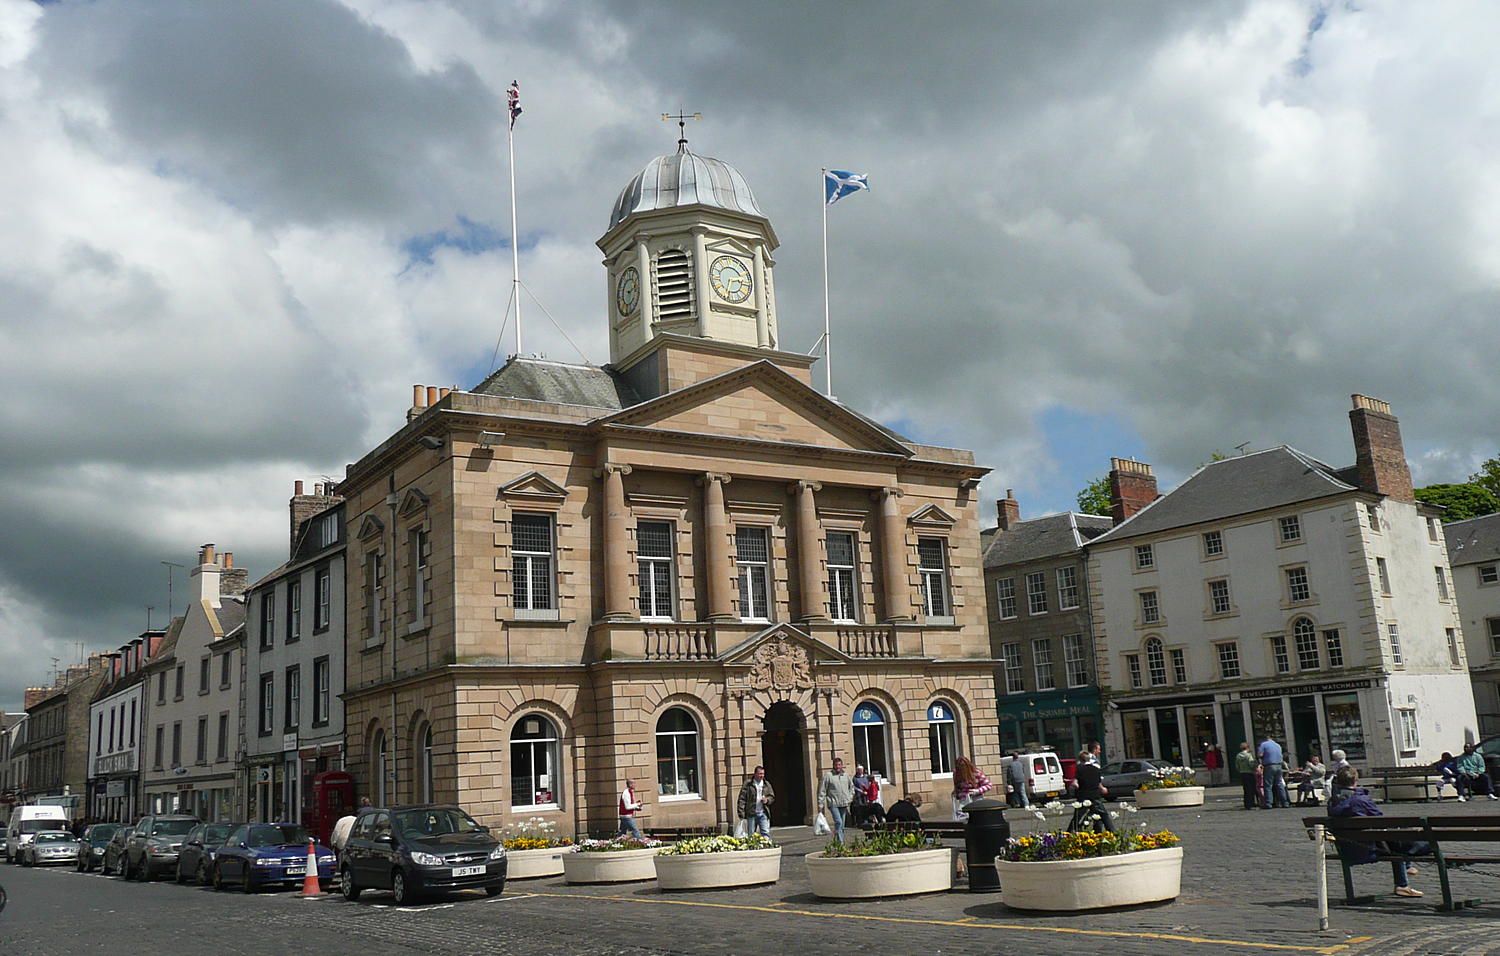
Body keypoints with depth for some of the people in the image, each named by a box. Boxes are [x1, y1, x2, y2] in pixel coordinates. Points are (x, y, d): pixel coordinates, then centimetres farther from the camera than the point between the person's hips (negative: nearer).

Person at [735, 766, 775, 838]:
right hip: (751, 814, -2)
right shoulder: (748, 784, -2)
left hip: (763, 813, 2)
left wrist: (767, 800, -5)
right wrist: (741, 814, -11)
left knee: (766, 833, -6)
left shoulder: (767, 784, 11)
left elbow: (772, 797, 20)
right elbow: (742, 799, -5)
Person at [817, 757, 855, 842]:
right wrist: (820, 804, -6)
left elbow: (851, 786, 29)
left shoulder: (846, 775, 12)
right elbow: (822, 791, -3)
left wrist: (850, 797, 16)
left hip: (844, 804, 5)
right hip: (833, 804, -5)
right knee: (838, 822, -18)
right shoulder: (828, 775, -3)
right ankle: (840, 842, -17)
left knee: (842, 824, 9)